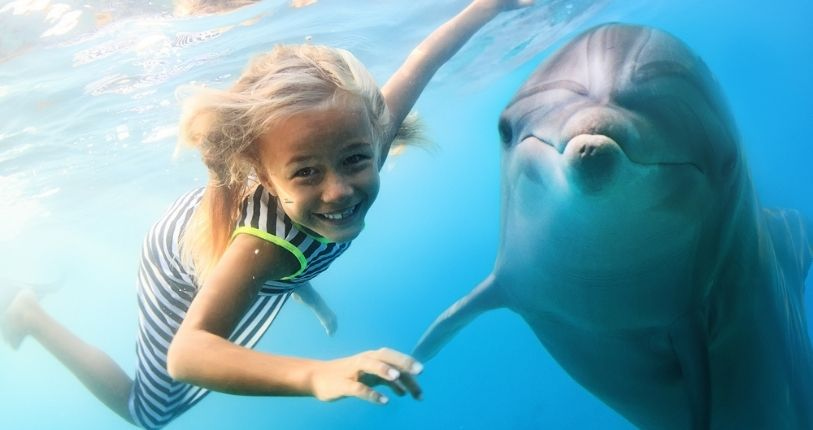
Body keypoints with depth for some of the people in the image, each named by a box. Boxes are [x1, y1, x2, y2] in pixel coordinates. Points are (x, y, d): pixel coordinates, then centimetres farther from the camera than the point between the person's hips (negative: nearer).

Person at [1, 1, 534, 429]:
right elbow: (185, 353, -57)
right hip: (184, 267, -5)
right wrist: (317, 375, -72)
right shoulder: (267, 238, -50)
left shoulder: (363, 136, -36)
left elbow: (423, 59, -21)